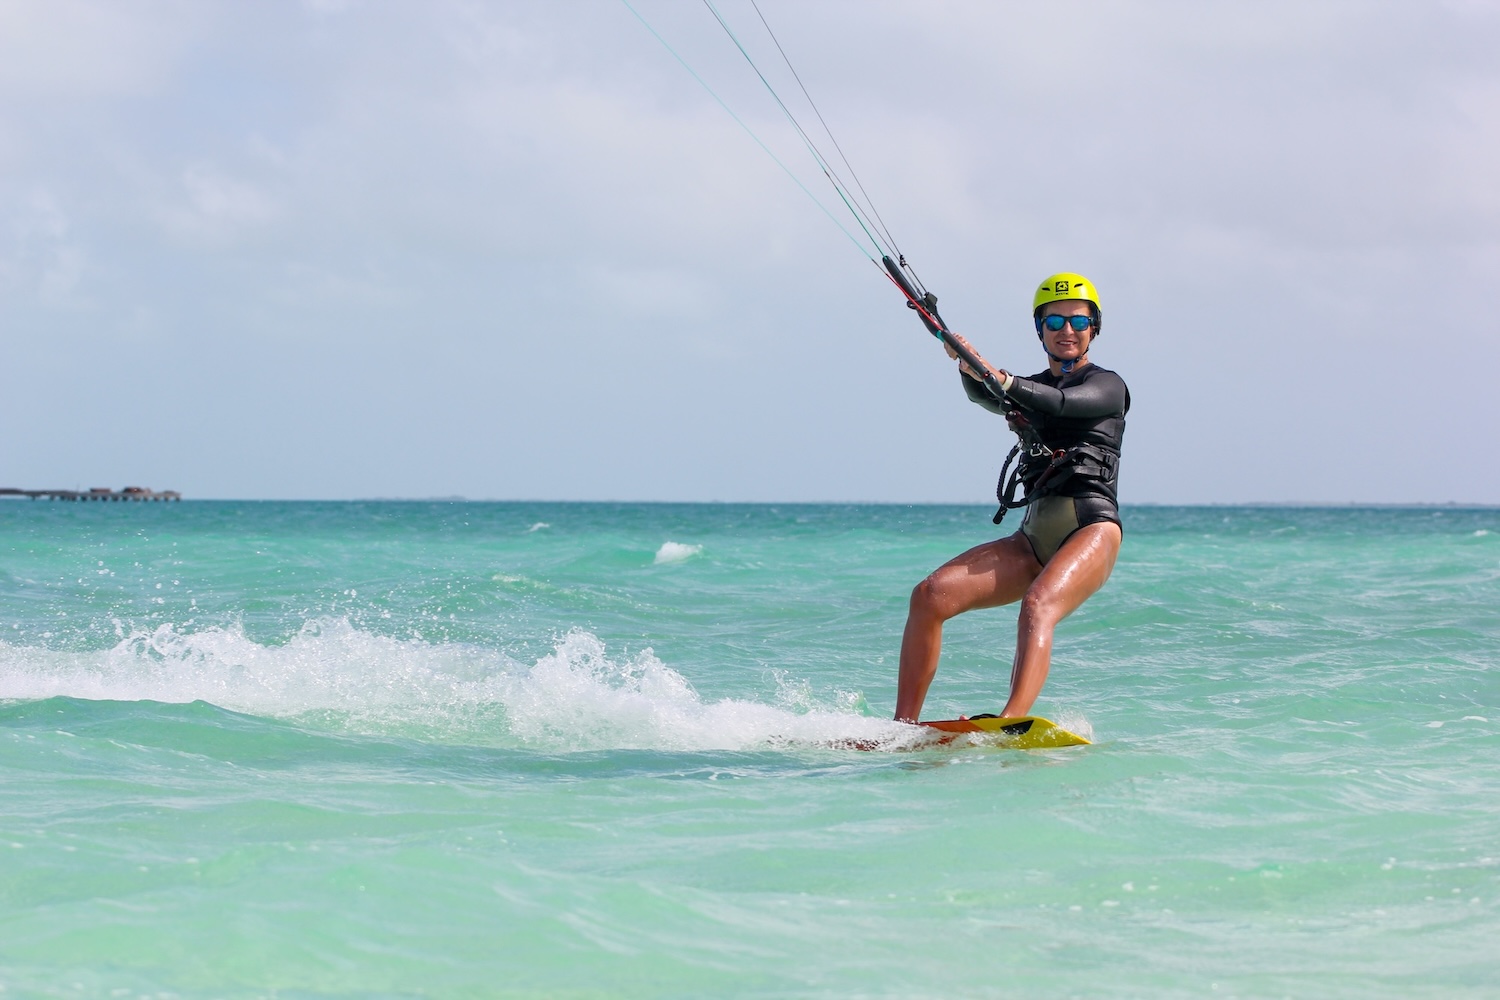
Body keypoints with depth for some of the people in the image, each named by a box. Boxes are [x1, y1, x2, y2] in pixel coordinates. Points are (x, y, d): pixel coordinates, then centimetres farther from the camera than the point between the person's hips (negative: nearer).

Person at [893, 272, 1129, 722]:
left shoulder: (1107, 386, 8)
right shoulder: (1027, 392, 22)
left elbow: (1063, 403, -15)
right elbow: (984, 396, -1)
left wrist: (1003, 380, -33)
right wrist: (969, 369, -25)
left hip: (1092, 528, -6)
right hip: (1035, 536, 6)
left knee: (1037, 605, -36)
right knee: (930, 595, -14)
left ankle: (1009, 724, -56)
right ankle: (901, 729, -14)